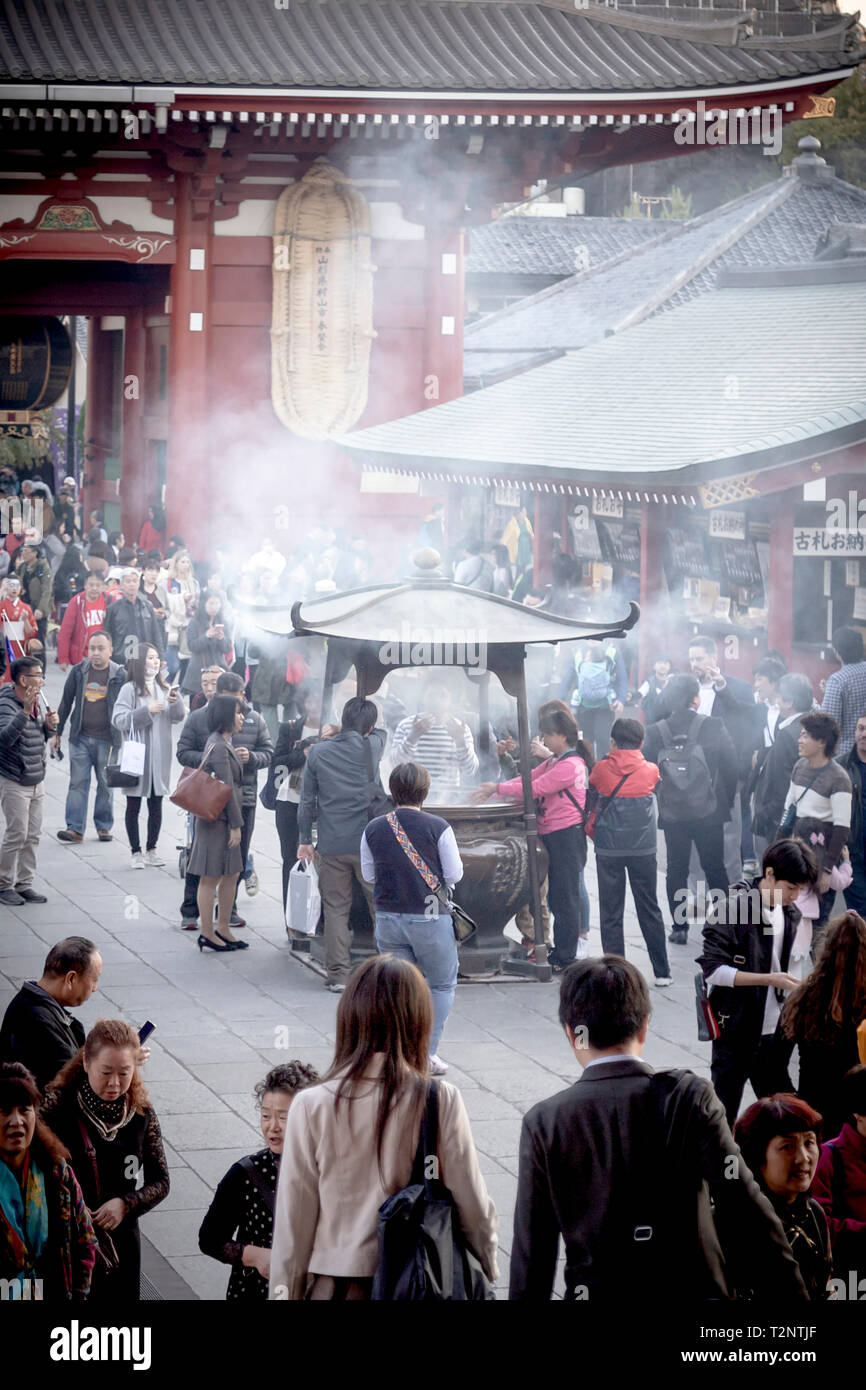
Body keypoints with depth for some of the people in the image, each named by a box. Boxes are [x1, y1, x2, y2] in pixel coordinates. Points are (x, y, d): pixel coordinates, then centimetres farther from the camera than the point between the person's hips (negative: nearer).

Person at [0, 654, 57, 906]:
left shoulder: (38, 700, 7)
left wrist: (49, 726, -2)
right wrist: (26, 711, -38)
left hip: (37, 780, 8)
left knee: (33, 835, 9)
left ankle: (24, 883, 17)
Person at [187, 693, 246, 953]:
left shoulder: (221, 743, 14)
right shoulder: (218, 747, -18)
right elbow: (227, 789, -19)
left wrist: (235, 823, 20)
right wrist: (235, 824, -16)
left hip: (222, 820, 10)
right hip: (216, 821, -10)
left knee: (231, 874, 15)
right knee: (211, 877, -1)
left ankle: (223, 929, 24)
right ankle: (208, 933, 6)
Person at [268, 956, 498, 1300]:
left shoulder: (311, 1107, -10)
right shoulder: (442, 1102, -9)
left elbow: (293, 1219, -4)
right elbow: (473, 1206, -3)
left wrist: (286, 1290, 7)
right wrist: (487, 1278, 13)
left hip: (337, 1284, 0)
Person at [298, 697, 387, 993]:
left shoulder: (318, 752, 1)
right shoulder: (372, 747, -3)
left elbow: (307, 800, 5)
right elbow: (382, 733, 23)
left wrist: (305, 840, 14)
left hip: (331, 845, 1)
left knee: (335, 910, 6)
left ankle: (338, 975, 4)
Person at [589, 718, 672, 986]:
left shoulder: (602, 769, -4)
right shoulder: (651, 771, 0)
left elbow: (591, 784, 12)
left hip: (608, 850, -1)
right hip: (643, 848, 1)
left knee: (610, 913, 4)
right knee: (649, 910, 9)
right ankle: (662, 972, 11)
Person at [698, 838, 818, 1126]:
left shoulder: (791, 914, 6)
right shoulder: (731, 907, -16)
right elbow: (712, 970, -19)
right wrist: (769, 979, -23)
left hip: (775, 1029, 6)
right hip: (737, 1029, -6)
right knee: (723, 1113, 3)